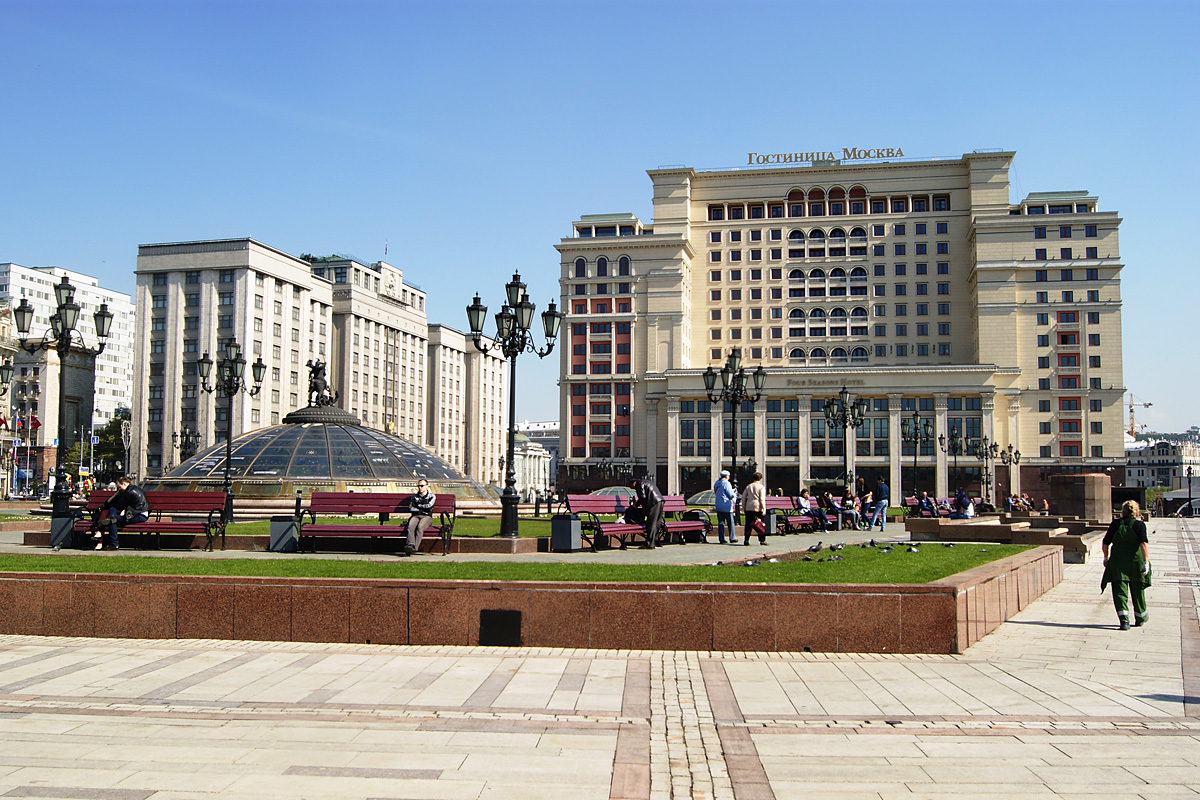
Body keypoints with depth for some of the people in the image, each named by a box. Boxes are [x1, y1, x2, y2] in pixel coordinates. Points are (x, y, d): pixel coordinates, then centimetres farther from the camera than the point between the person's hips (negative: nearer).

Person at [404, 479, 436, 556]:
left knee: (420, 527, -36)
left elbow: (429, 506, -1)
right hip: (415, 516, 3)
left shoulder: (432, 496, 18)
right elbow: (411, 508, 11)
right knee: (410, 527, -33)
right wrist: (422, 510, -2)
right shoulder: (414, 497, 26)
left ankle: (415, 547, -48)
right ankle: (410, 544, -50)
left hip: (427, 516, -2)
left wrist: (418, 506, 9)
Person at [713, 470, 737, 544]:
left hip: (718, 506, 7)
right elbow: (731, 495, -12)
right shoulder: (726, 483, -12)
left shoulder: (716, 484, 11)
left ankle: (721, 539, 5)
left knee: (720, 523, 7)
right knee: (730, 523, 2)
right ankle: (732, 538, 6)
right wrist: (735, 494, 11)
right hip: (726, 506, -7)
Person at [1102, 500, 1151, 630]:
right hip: (1135, 562, 0)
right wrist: (1146, 562, -19)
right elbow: (1144, 544, -16)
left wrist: (1106, 557, 20)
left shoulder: (1115, 524, 3)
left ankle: (1124, 619, -15)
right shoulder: (1139, 525, -2)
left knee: (1119, 591, -1)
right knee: (1137, 590, 17)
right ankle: (1140, 617, 34)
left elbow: (1105, 544, 4)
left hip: (1117, 562, 0)